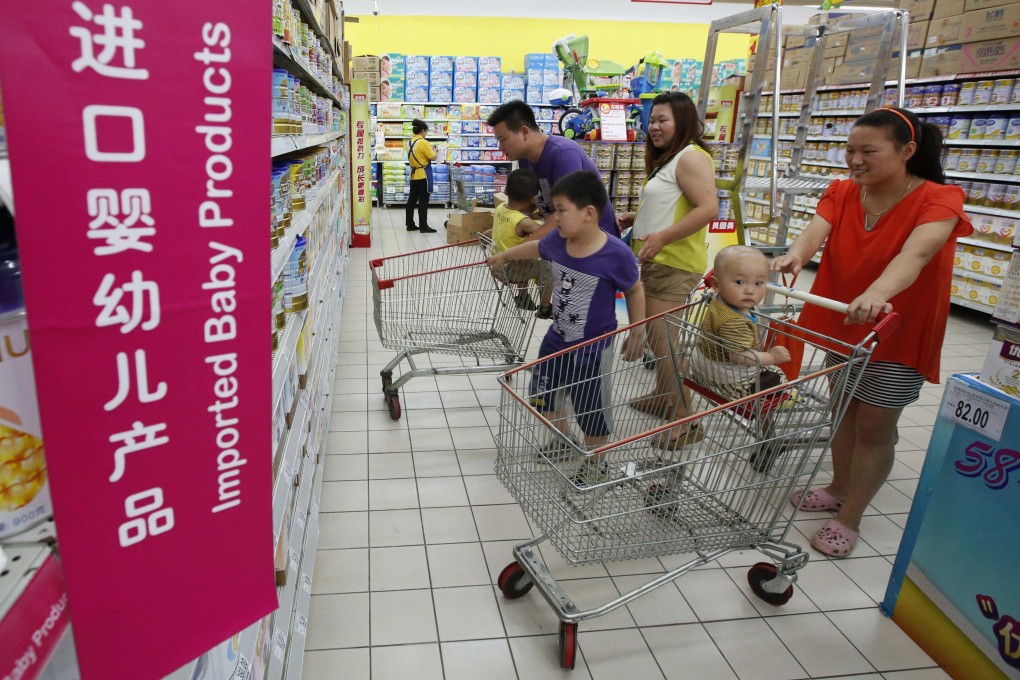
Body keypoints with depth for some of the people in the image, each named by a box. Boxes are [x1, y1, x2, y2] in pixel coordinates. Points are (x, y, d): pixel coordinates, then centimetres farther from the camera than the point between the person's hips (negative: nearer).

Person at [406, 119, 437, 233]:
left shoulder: (410, 142, 7)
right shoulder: (423, 142, -17)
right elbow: (433, 157, -14)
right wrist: (433, 150, 6)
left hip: (413, 174, 8)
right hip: (423, 175, -8)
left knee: (412, 199, 11)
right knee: (423, 201, -3)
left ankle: (410, 224, 16)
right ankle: (423, 226, 0)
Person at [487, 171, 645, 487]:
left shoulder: (616, 254, -26)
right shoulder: (557, 240, -10)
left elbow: (634, 290, -9)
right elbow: (536, 247, 13)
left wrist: (638, 331, -8)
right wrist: (503, 256, 28)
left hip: (592, 346, -6)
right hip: (557, 337, 6)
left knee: (591, 408, 8)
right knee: (542, 393, 21)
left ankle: (595, 463, 34)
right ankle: (562, 438, 48)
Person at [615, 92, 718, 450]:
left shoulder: (690, 157, -11)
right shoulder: (666, 160, 21)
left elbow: (708, 208, -23)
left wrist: (662, 237, -28)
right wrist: (636, 217, 14)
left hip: (673, 263, -10)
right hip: (656, 261, 11)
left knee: (664, 341, -10)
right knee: (656, 337, 18)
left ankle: (684, 422, -3)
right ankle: (662, 396, 34)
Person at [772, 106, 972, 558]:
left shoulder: (938, 199, -17)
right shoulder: (841, 192, -4)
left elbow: (916, 253, -37)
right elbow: (816, 230, -23)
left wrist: (877, 292, -57)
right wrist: (795, 253, -47)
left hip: (898, 332, -4)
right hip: (842, 323, 5)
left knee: (874, 424, 2)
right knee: (844, 408, 17)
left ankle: (849, 518, 17)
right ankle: (839, 488, 38)